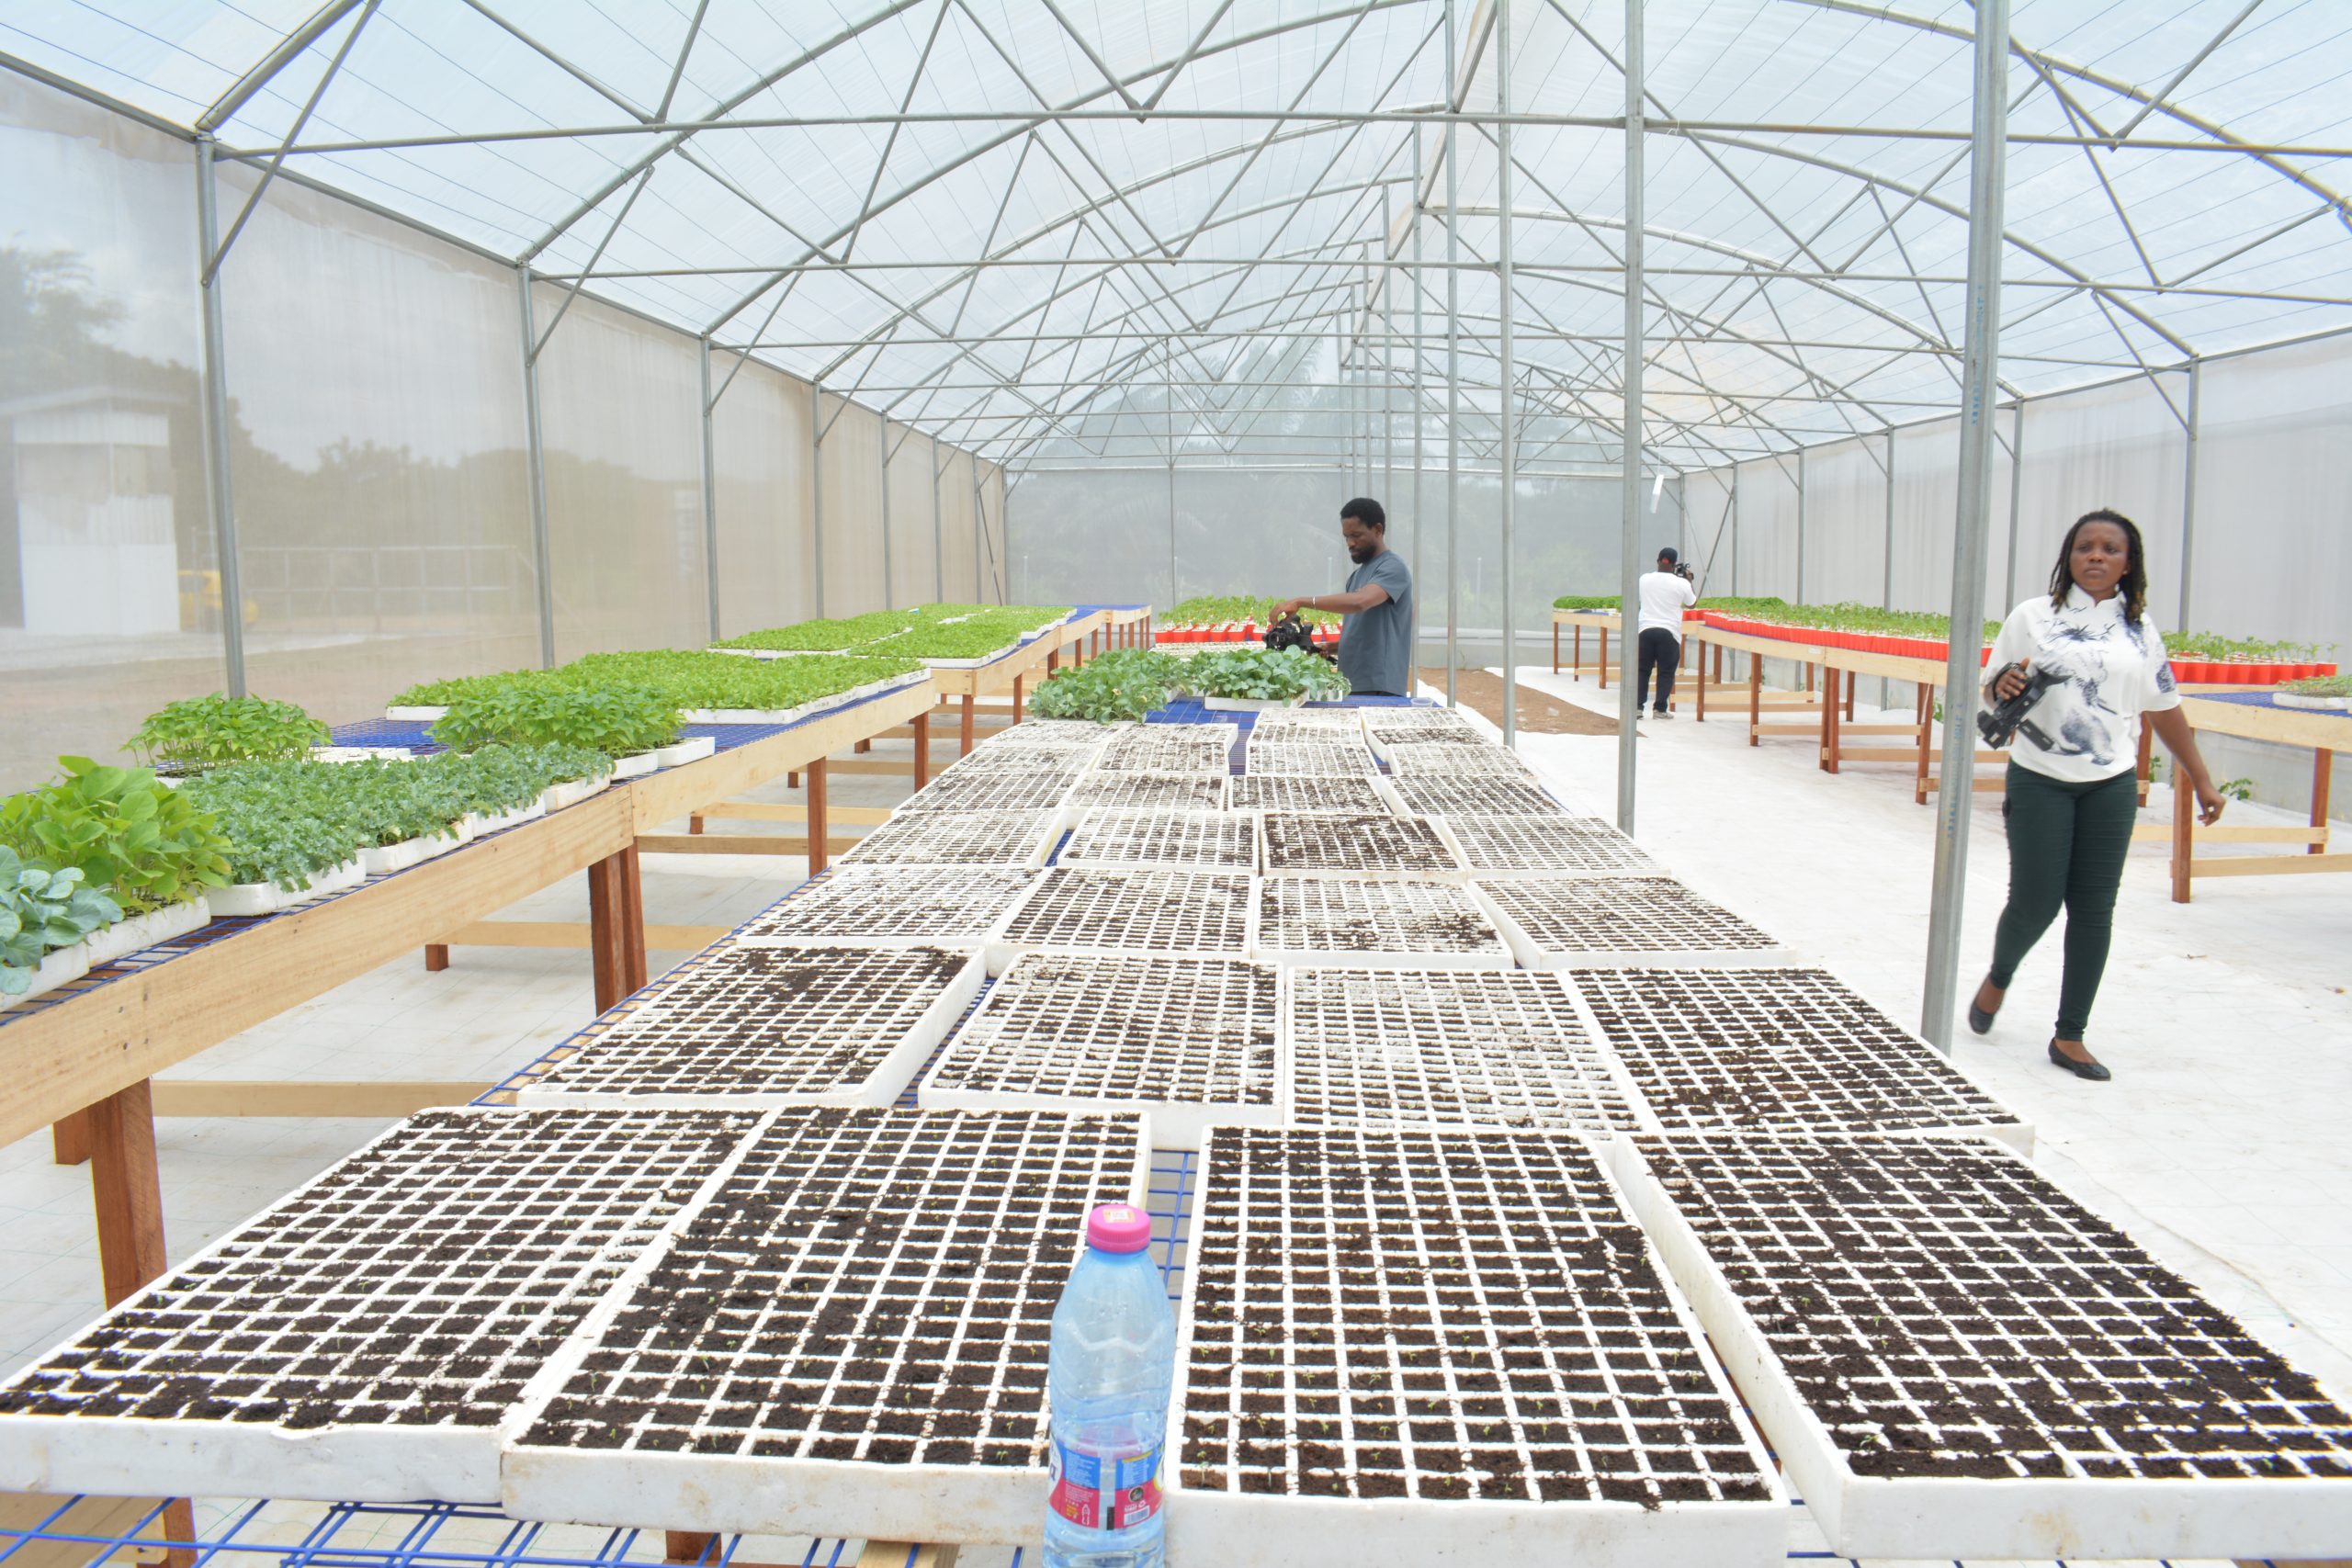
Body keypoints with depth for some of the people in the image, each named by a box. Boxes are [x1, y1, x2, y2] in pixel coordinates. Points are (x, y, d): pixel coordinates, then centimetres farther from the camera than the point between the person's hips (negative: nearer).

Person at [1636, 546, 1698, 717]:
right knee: (1666, 673, 5)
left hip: (1646, 629, 2)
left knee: (1642, 670, 8)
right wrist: (1689, 580, 21)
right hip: (1669, 632, -2)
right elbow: (1692, 603, 10)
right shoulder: (1681, 583, -5)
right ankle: (1659, 709, 2)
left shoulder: (1644, 579, 2)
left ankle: (1637, 707, 3)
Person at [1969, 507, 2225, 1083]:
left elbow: (2164, 707, 15)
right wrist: (2005, 688, -19)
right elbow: (1993, 689, 5)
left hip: (2112, 785, 3)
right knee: (2034, 903, -3)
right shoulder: (2033, 617, 0)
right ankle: (1998, 977, 30)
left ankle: (2070, 1036, 12)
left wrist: (2202, 780, 16)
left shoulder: (2140, 628, 8)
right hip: (2039, 781, -3)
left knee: (2094, 910, 2)